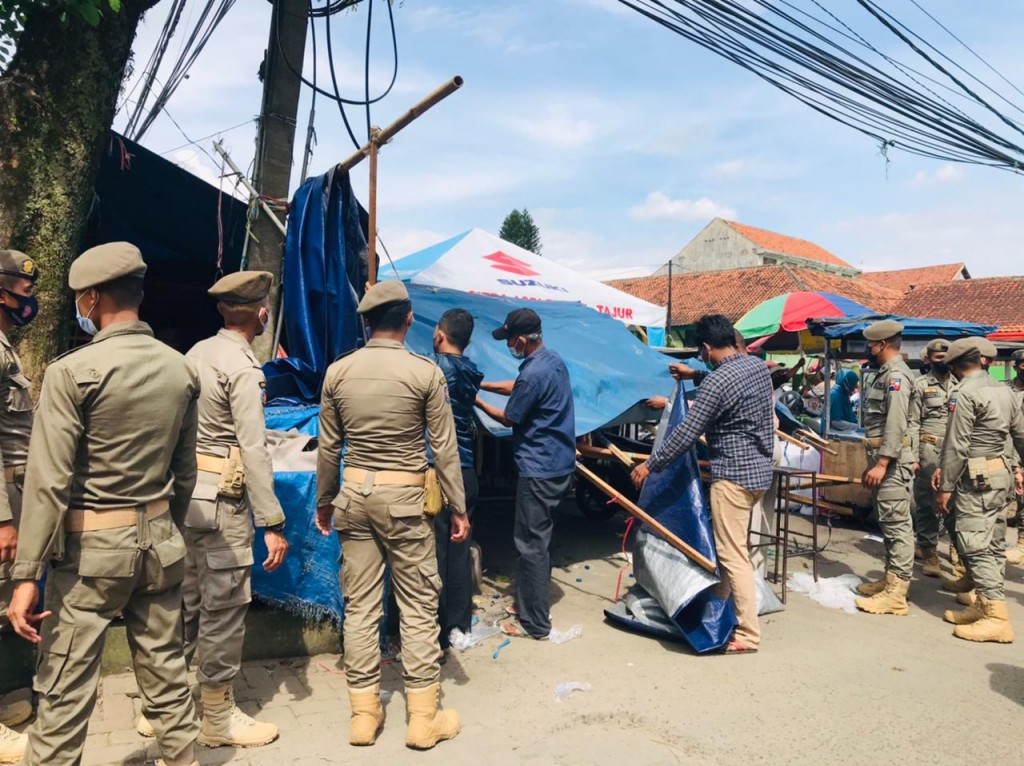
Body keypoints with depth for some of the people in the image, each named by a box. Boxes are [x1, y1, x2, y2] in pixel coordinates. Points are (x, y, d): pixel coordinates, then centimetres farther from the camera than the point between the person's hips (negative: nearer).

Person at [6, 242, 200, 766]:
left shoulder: (72, 372, -13)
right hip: (159, 539, 5)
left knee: (64, 689, 6)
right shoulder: (181, 369, 2)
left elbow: (49, 480, -15)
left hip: (92, 544, -5)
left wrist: (27, 574, -11)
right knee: (166, 674, 15)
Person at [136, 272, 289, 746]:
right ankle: (218, 717, 17)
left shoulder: (197, 353, 9)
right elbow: (253, 449, -19)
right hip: (221, 497, -8)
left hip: (187, 489, 8)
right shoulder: (242, 366, -15)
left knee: (185, 599, 17)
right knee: (224, 605, 3)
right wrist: (272, 523, -17)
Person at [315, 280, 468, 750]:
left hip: (354, 493, 4)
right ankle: (423, 717, 14)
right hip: (404, 497, -3)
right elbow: (444, 448, -6)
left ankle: (363, 714, 20)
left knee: (360, 605, 11)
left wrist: (324, 500, 19)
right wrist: (458, 508, 2)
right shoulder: (426, 372, -9)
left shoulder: (338, 372, 1)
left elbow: (328, 447, 6)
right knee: (418, 606, 6)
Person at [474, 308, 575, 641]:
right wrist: (483, 384, 18)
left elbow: (509, 419, -8)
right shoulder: (553, 359, 7)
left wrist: (476, 400, 6)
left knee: (531, 544, -1)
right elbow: (518, 388, 24)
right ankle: (531, 602, 32)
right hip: (558, 464, 10)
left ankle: (535, 623, 7)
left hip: (539, 470, -10)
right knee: (539, 539, 19)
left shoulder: (533, 374, -22)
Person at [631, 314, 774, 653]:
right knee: (728, 545, 20)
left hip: (733, 474, -9)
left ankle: (748, 634, 3)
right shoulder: (759, 366, 6)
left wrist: (649, 465, -10)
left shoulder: (717, 382, -20)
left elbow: (686, 434, -19)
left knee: (732, 554, -2)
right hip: (759, 469, 10)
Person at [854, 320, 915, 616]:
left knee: (897, 524, -7)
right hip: (882, 458, 11)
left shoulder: (897, 374, -14)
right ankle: (891, 579, 25)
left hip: (892, 459, -11)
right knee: (888, 523, 16)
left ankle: (896, 594, -5)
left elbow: (896, 424, -22)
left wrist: (882, 463, -24)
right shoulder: (885, 374, 17)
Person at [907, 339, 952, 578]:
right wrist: (913, 457, -10)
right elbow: (912, 423, -4)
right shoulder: (920, 385, 0)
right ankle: (928, 551, 8)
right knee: (927, 502, -1)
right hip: (929, 450, -4)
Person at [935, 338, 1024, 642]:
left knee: (976, 546, -8)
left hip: (976, 478, -9)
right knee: (993, 545, 12)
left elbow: (956, 446, -16)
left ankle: (997, 619, -9)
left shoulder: (964, 394, -14)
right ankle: (984, 605, 20)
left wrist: (945, 487, -11)